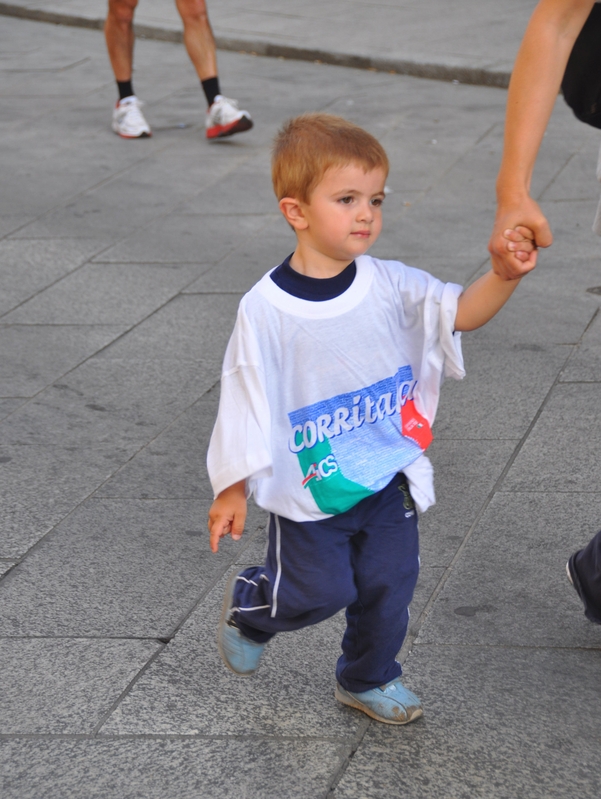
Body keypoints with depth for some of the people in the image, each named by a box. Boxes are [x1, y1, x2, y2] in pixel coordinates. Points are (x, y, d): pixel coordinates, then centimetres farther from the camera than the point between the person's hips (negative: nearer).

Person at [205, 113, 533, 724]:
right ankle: (248, 604, 36)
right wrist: (232, 490, -6)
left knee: (389, 582, 11)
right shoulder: (265, 311, -17)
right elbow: (246, 399, -11)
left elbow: (462, 312, -15)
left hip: (388, 475, 4)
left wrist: (506, 274, -36)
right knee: (321, 589, 3)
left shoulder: (389, 285, -7)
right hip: (309, 487, -4)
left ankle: (368, 678, 37)